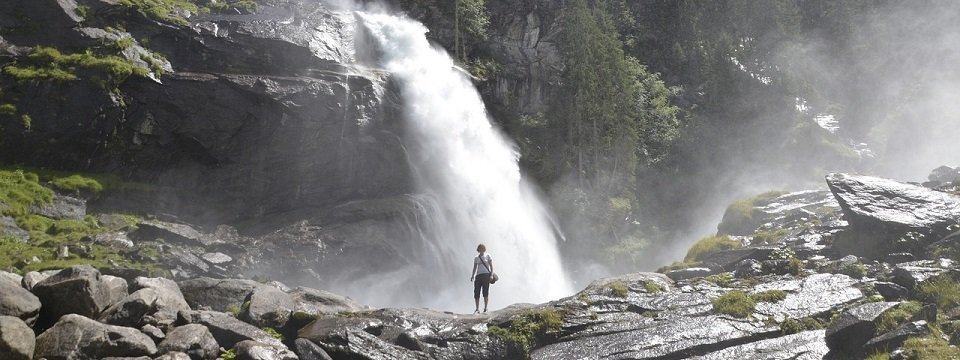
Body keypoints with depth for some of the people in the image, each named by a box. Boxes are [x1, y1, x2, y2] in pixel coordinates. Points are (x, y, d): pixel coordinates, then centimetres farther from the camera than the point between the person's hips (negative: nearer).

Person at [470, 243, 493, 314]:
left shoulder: (488, 256, 9)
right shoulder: (476, 258, 18)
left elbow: (491, 266, 4)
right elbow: (474, 268, 16)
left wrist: (491, 274, -9)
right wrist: (472, 276, 1)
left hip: (486, 275, -3)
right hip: (478, 275, 3)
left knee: (485, 292, -10)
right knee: (476, 293, -4)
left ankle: (485, 308, -9)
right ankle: (477, 309, 1)